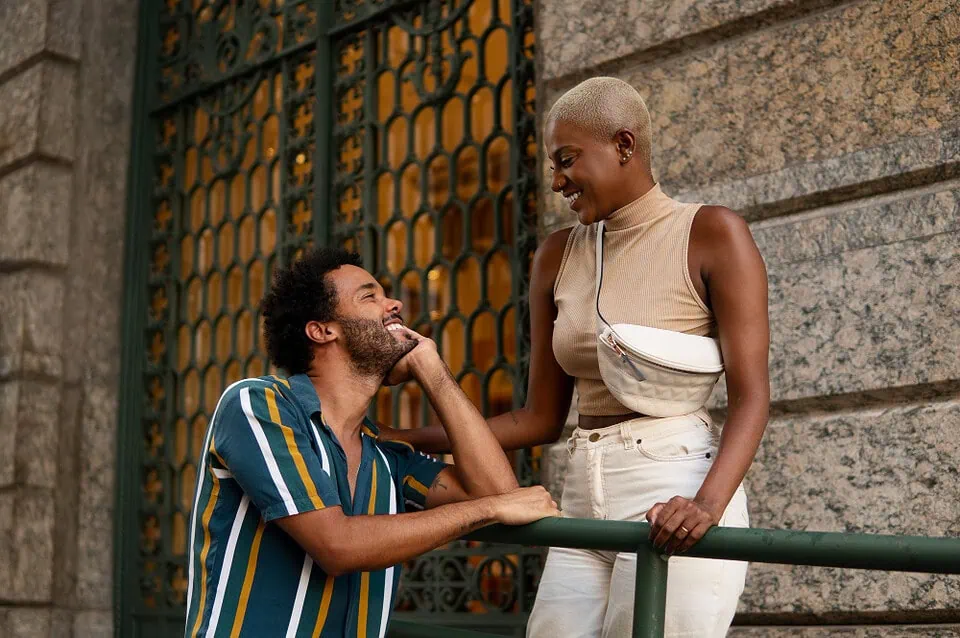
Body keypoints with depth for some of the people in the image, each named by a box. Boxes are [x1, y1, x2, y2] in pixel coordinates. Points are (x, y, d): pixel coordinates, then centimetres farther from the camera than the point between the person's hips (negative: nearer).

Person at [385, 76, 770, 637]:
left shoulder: (711, 234, -3)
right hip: (584, 501, 5)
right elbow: (542, 418, 13)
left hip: (673, 497, -5)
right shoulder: (557, 257, 12)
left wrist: (708, 503, -26)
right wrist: (417, 440, 6)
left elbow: (751, 395, -10)